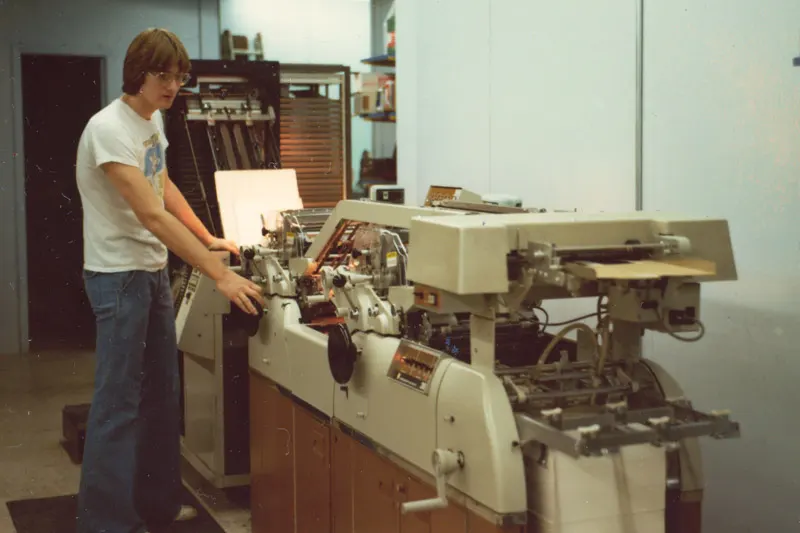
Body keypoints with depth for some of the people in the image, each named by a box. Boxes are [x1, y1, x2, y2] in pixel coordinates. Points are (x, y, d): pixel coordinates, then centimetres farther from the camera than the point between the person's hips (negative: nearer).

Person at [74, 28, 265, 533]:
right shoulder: (109, 128, -21)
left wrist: (209, 238, 21)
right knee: (119, 400, -5)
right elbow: (152, 214, -29)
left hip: (154, 272, 9)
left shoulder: (154, 119, 7)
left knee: (162, 394, 14)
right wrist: (220, 275, -32)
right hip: (119, 277, -9)